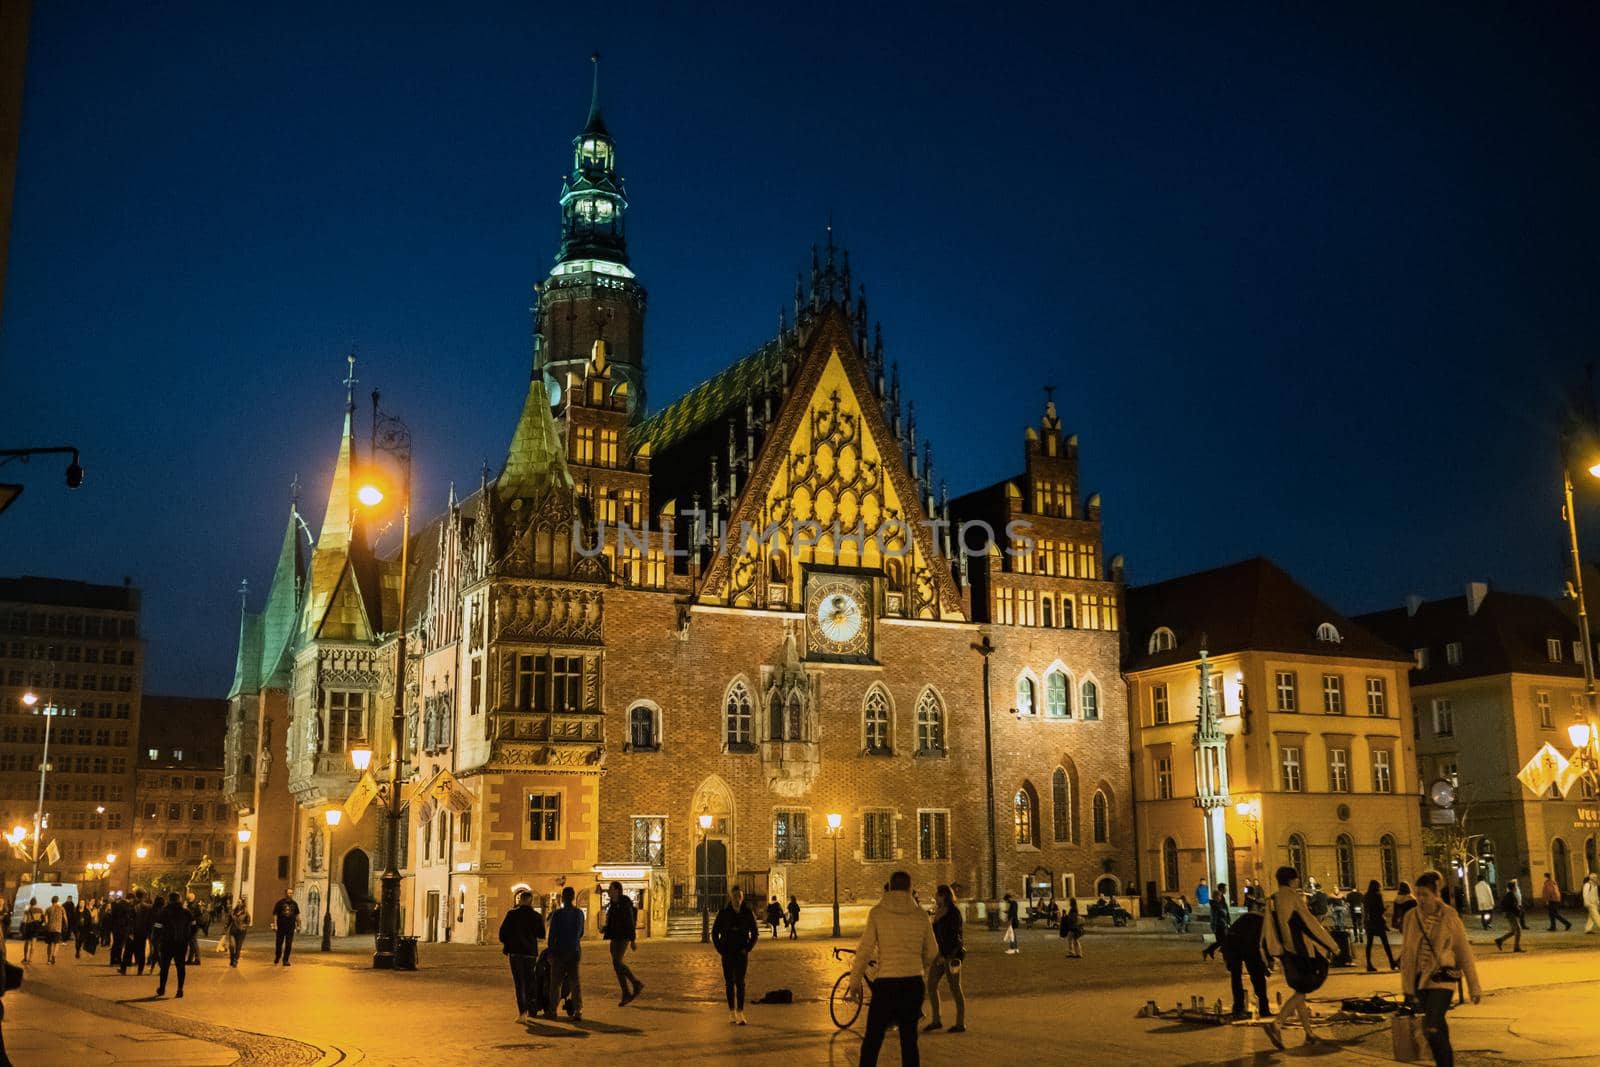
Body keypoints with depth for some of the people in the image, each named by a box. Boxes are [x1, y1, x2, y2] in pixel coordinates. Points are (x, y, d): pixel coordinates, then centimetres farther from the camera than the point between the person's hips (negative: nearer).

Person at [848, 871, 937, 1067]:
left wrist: (855, 981, 1)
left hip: (886, 982, -3)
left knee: (872, 1040, 5)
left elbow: (865, 949, -7)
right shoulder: (921, 914, 3)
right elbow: (932, 951, 10)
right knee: (909, 1040, 11)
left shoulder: (877, 912, -5)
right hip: (914, 982, 3)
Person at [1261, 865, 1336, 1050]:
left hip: (1287, 951, 7)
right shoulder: (1293, 898, -13)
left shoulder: (1272, 900, 7)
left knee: (1299, 991, 16)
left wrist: (1273, 952, 12)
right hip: (1301, 949, -7)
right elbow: (1309, 922, -12)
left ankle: (1309, 1034, 19)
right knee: (1301, 991, -3)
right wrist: (1328, 944, -4)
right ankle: (1275, 1024, -20)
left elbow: (1268, 928, 7)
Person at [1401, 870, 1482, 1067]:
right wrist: (1407, 986, 6)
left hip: (1442, 979, -4)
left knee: (1431, 1029, -17)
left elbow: (1464, 952, -1)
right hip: (1421, 979, 4)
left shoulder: (1450, 917, -7)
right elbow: (1406, 953, 7)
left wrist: (1474, 987, 2)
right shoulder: (1411, 917, 2)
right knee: (1439, 1028, 13)